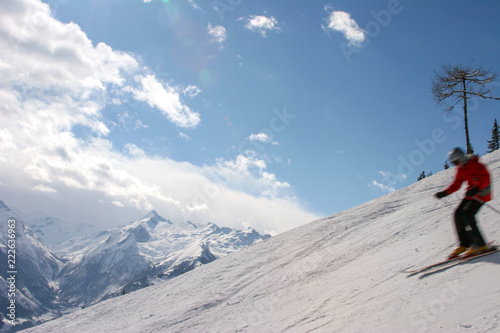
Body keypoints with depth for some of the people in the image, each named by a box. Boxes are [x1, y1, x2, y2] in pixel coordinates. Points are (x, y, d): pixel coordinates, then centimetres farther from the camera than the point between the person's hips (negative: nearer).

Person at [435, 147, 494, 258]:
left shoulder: (476, 165, -17)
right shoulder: (461, 169, 9)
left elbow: (485, 179, -27)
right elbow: (456, 184, 16)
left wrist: (476, 189, -42)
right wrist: (444, 193, 4)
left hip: (482, 194, -8)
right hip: (471, 194, 8)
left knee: (466, 214, -21)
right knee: (458, 214, -3)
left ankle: (480, 245, -18)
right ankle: (464, 244, 5)